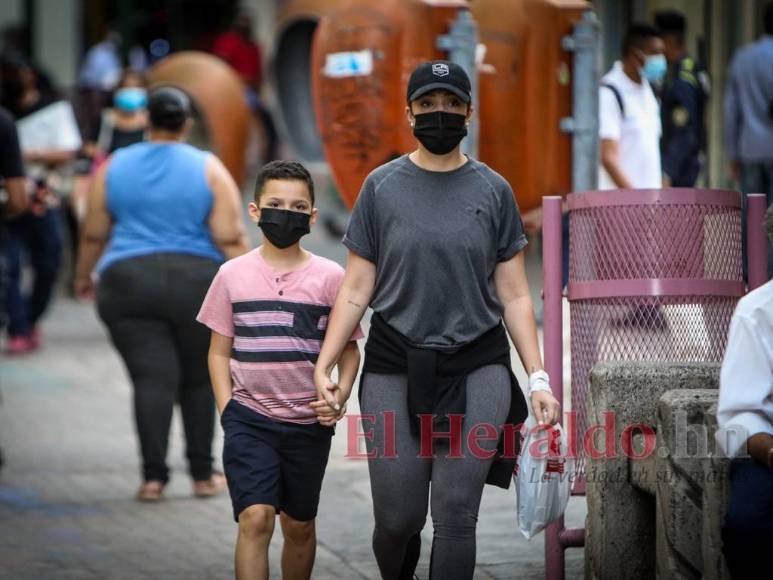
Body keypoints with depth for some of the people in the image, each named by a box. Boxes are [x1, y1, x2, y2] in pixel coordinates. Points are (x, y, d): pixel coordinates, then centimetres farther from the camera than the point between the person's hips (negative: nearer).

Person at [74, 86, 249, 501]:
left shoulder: (113, 168, 5)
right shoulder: (209, 170, 1)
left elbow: (93, 235, 9)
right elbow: (231, 240, -5)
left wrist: (83, 275, 24)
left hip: (128, 283, 0)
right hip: (198, 284, 0)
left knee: (152, 378, -3)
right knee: (198, 379, 11)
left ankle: (153, 475, -12)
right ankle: (202, 474, 14)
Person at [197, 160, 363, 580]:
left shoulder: (329, 277, -1)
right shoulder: (233, 274, 1)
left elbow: (349, 348, 5)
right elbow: (219, 352, 7)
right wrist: (227, 410, -4)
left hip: (308, 423, 1)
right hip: (249, 419, -1)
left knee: (299, 525, 12)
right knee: (255, 518, -15)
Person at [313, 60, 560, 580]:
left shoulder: (493, 191, 5)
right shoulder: (382, 187, 4)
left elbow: (514, 295, 6)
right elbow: (356, 290, 5)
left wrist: (537, 377, -1)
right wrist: (323, 365, -4)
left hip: (478, 368, 0)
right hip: (395, 368, 0)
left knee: (455, 514, -8)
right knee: (398, 519, 0)